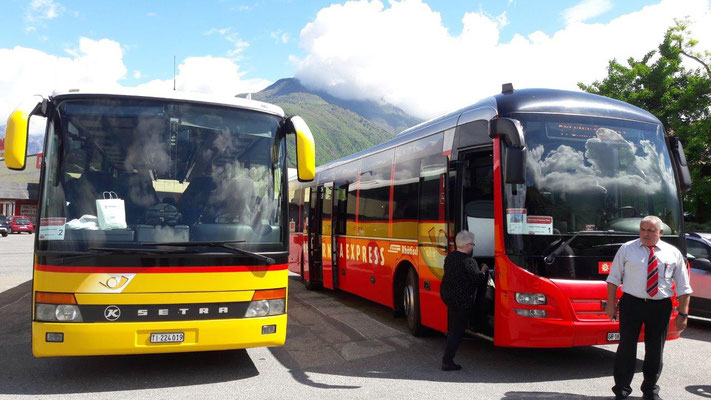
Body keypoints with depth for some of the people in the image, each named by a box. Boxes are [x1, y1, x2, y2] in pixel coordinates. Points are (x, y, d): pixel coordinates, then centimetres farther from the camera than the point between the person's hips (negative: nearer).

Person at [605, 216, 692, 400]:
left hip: (660, 307, 2)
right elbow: (613, 278, 2)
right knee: (626, 348, -2)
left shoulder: (673, 253, 4)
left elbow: (683, 286, 6)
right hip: (632, 304, -2)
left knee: (655, 351, 12)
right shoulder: (627, 249, 1)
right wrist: (611, 304, -3)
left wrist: (683, 313, 1)